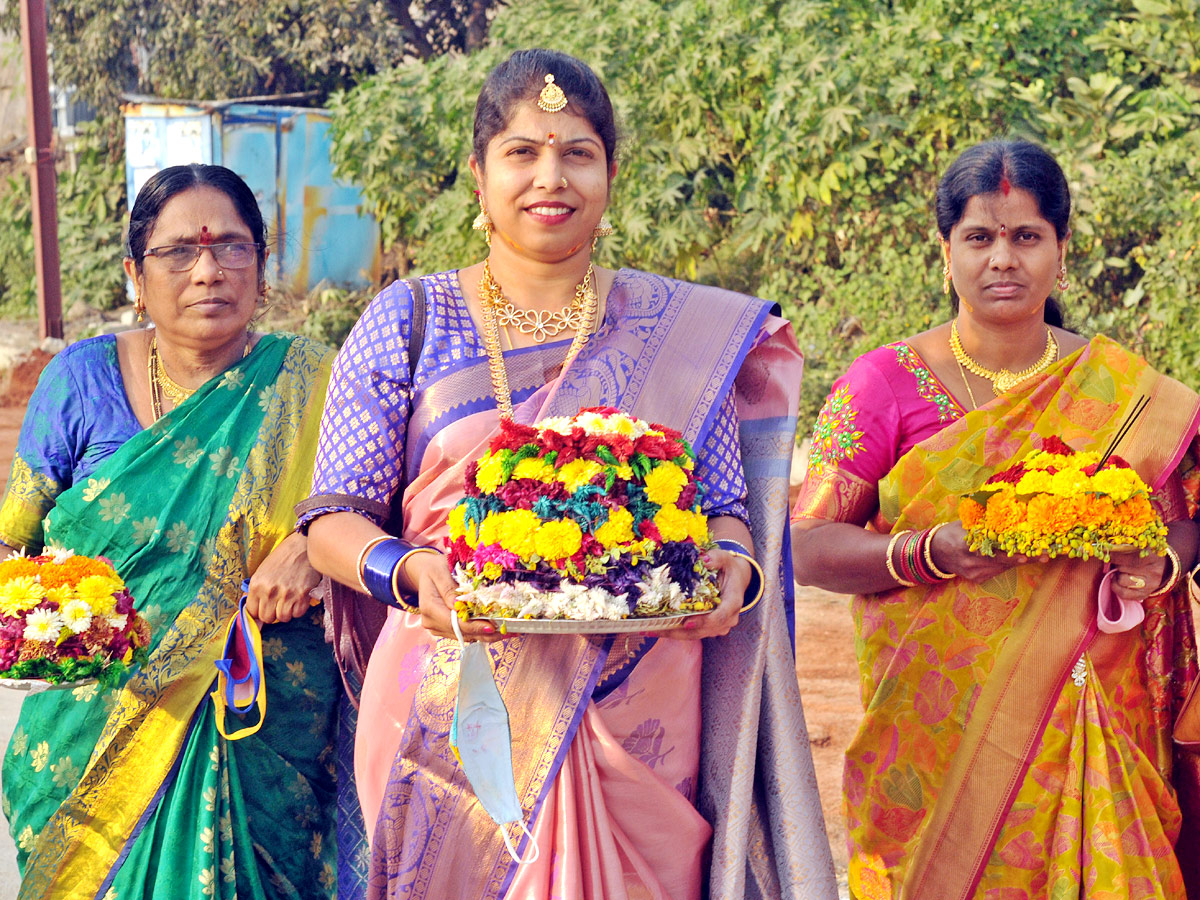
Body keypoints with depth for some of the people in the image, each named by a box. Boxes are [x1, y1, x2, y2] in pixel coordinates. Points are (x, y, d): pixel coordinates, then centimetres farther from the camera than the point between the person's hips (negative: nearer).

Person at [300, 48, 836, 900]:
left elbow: (725, 503, 9)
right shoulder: (405, 324, 4)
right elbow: (334, 517, 2)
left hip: (637, 719, 1)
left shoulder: (687, 331, 7)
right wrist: (409, 571, -18)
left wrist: (731, 566, -13)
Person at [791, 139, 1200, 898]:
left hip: (1092, 723, 1)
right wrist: (934, 551, -21)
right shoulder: (887, 383, -1)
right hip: (938, 724, -1)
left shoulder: (1126, 391, 5)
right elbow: (808, 546, -5)